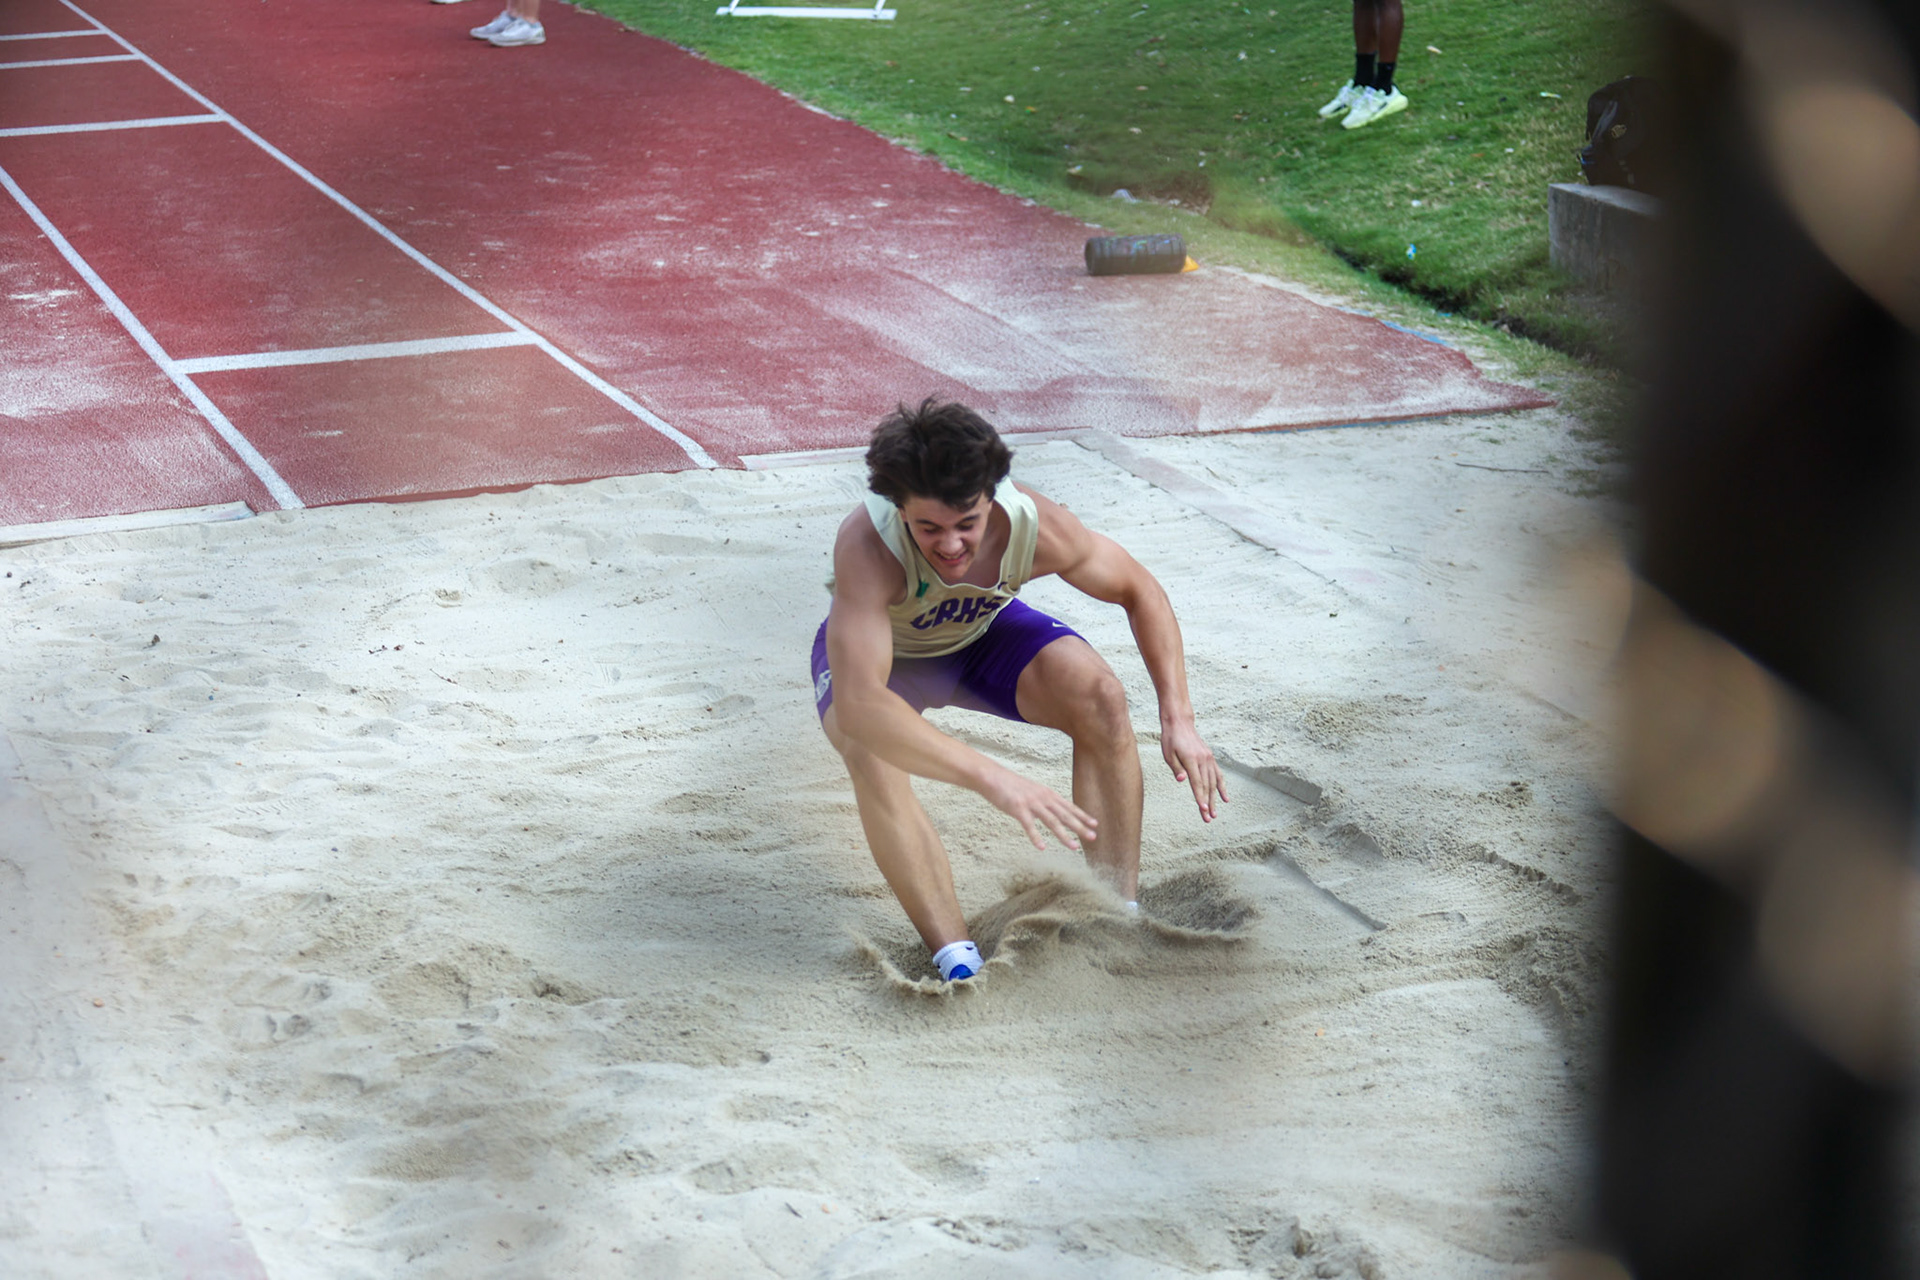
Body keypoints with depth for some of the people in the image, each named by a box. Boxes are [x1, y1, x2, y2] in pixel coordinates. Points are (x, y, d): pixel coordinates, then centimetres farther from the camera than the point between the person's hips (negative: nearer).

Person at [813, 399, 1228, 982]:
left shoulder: (1035, 526, -33)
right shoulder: (867, 546, -44)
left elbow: (1140, 592, -12)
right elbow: (858, 705, -54)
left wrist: (1178, 719, -22)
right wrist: (993, 779, -62)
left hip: (982, 632, 3)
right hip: (876, 650, -2)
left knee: (1101, 698, -22)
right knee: (871, 755, -33)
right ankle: (957, 957, -26)